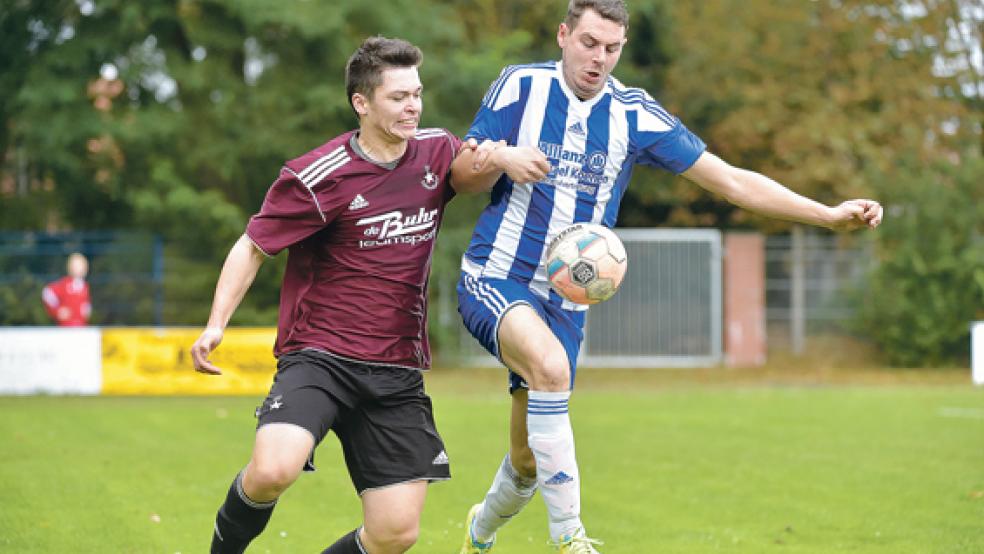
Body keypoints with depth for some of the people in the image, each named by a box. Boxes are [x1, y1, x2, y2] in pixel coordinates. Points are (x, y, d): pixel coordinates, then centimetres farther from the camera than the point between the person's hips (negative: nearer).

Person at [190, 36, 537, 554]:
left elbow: (468, 172, 25)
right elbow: (253, 245, -1)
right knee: (273, 472, -30)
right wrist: (216, 325, -13)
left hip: (398, 372, 4)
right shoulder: (318, 177, -8)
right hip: (318, 356, -4)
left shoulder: (437, 151, 5)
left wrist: (491, 157, 0)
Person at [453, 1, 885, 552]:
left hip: (565, 299, 3)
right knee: (550, 365, -35)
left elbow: (732, 180, -1)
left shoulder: (635, 115, 0)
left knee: (529, 463, 7)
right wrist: (497, 159, -25)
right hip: (495, 279, -3)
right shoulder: (519, 87, -5)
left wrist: (829, 213, -9)